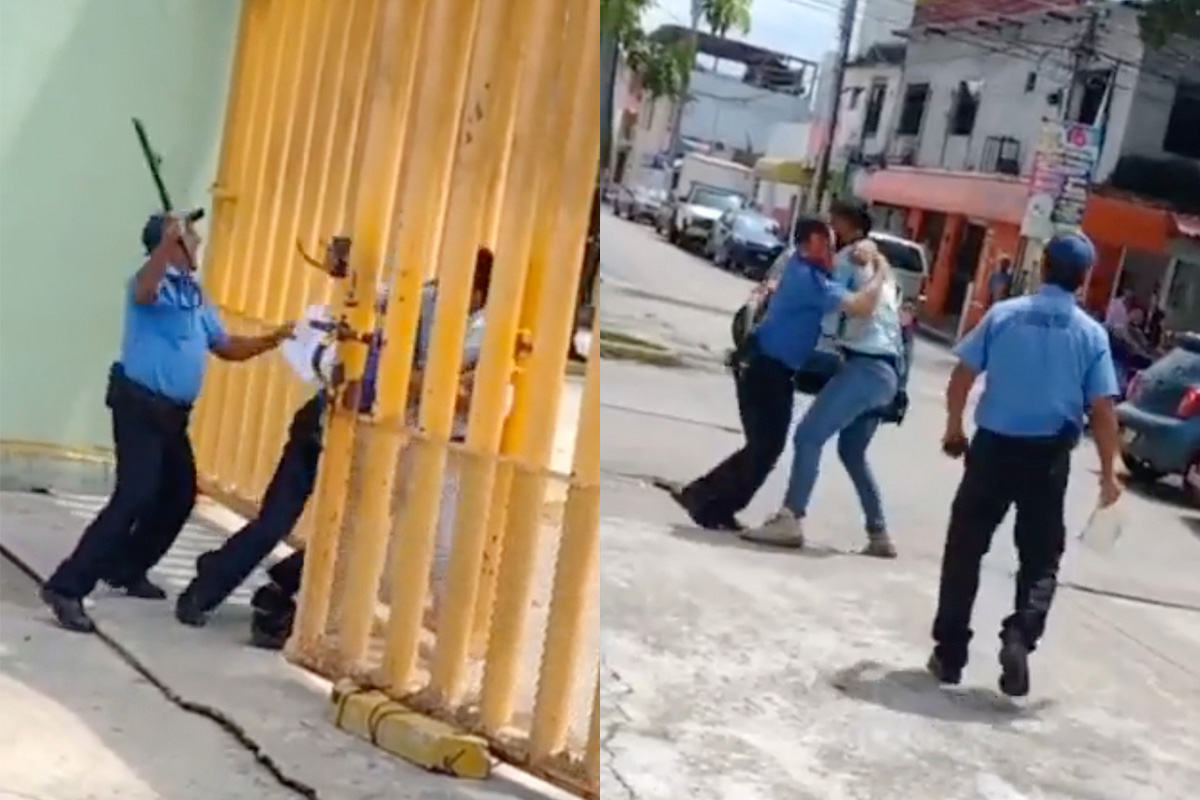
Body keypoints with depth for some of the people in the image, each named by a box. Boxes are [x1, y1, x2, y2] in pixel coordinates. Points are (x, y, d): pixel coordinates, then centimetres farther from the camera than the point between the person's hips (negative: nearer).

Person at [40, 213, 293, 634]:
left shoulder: (195, 294, 16)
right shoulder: (156, 282, -12)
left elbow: (227, 346, 22)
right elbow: (142, 293, -39)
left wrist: (276, 338, 12)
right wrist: (169, 241, -48)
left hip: (173, 411, 10)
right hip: (140, 404, -10)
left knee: (180, 494, 17)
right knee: (136, 497, -18)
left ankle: (126, 569, 33)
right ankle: (67, 587, -16)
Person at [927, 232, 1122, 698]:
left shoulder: (1004, 314, -2)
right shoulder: (1091, 334, -3)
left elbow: (961, 377, -1)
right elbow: (1103, 409, -5)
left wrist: (954, 429, 13)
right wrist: (1109, 471, 4)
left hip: (993, 445, 0)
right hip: (1048, 455, 0)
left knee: (965, 549, 9)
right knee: (1041, 556, 12)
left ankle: (949, 654, 12)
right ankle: (1021, 634, -12)